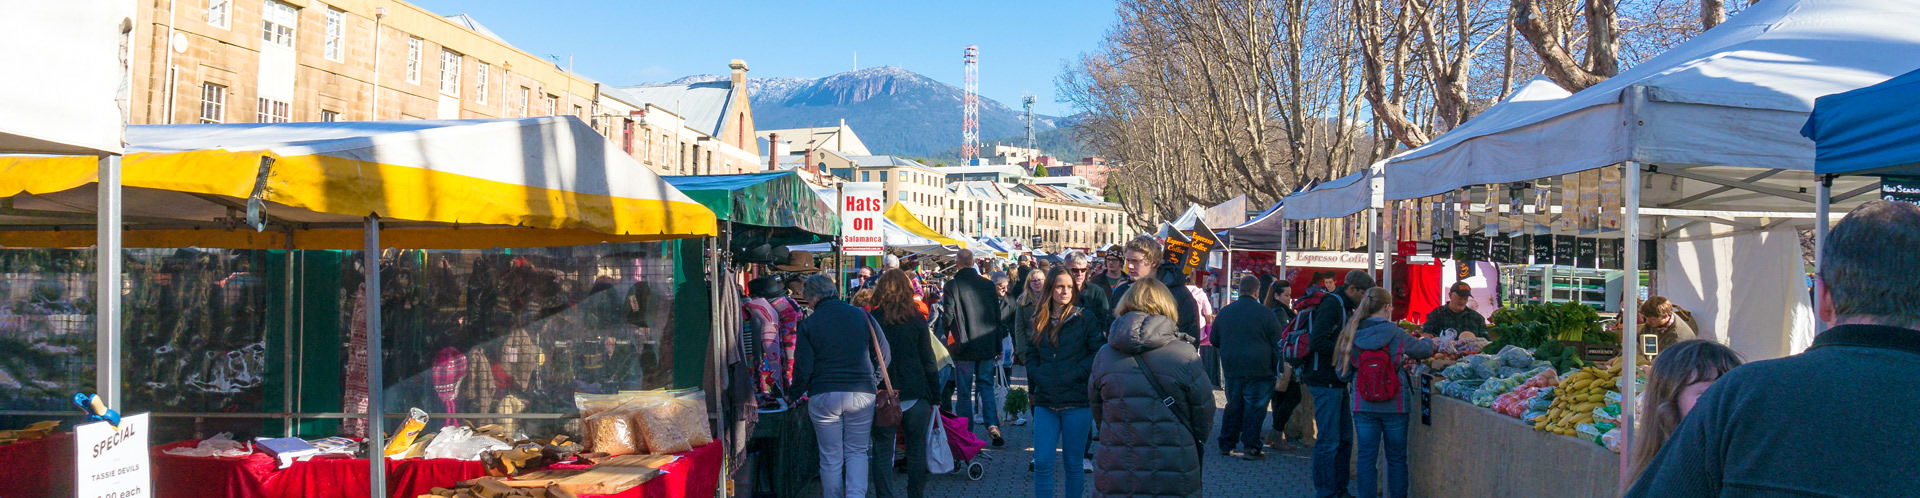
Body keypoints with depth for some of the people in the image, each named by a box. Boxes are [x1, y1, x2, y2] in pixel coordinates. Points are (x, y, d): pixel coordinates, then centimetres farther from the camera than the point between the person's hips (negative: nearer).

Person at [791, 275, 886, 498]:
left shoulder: (808, 324, -3)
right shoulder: (863, 316, 3)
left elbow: (803, 367, -4)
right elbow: (884, 354, 6)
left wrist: (796, 392, 12)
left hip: (823, 396, -1)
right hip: (861, 394, 1)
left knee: (831, 456, 9)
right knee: (857, 452, 10)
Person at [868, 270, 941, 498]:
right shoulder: (916, 319, -1)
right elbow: (928, 360, 0)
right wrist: (935, 393, 7)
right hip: (915, 394, 1)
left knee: (882, 453, 5)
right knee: (917, 451, 10)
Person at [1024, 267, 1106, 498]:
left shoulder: (1085, 318, -1)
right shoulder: (1038, 321, 10)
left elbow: (1100, 352, -5)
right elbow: (1030, 355, 17)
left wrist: (1074, 374, -12)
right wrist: (1038, 377, -1)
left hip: (1077, 402, -3)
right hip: (1045, 402, 3)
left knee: (1073, 464, 7)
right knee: (1042, 463, -1)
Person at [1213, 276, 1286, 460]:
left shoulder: (1225, 312, 5)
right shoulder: (1265, 313, -8)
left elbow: (1214, 340, 16)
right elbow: (1277, 344, -5)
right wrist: (1279, 370, 4)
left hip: (1232, 369, 5)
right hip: (1258, 371, -4)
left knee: (1234, 405, 15)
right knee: (1255, 408, 1)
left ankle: (1226, 444, 18)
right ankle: (1251, 448, 1)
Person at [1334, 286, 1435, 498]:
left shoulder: (1351, 335, -5)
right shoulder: (1397, 335, -11)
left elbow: (1344, 373, 0)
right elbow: (1425, 349, 8)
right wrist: (1430, 341, 30)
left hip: (1363, 407, 2)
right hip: (1395, 406, -2)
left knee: (1367, 458, 8)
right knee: (1397, 458, 13)